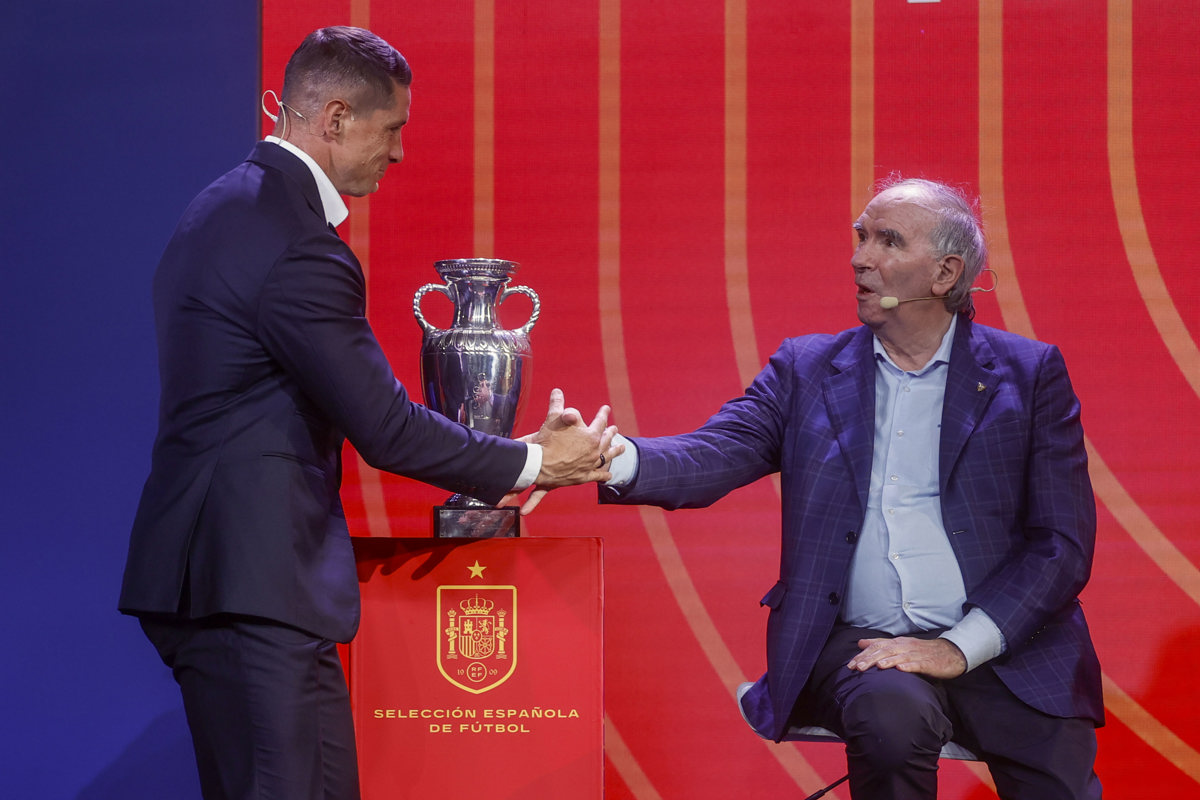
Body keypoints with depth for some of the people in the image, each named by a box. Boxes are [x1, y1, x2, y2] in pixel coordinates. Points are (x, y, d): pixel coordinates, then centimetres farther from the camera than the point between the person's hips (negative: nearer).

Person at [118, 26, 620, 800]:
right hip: (254, 586, -11)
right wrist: (533, 464, -2)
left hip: (201, 566, 11)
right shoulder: (299, 249, -18)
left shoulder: (221, 208, 15)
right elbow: (386, 429, -14)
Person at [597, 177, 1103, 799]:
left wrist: (960, 648, -12)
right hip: (859, 645, 1)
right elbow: (713, 455, -4)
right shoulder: (805, 369, 12)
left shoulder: (1029, 374, 7)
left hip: (1004, 648, 0)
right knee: (893, 712, -33)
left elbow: (1063, 543, 0)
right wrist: (614, 458, -26)